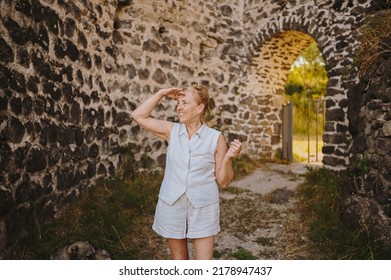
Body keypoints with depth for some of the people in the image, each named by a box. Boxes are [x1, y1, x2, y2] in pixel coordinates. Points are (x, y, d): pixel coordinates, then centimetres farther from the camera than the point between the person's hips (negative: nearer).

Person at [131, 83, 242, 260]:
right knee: (178, 259, 19)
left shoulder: (215, 138, -9)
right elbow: (138, 115, -1)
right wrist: (161, 94, -5)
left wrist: (228, 157, -22)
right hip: (172, 206, 3)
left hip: (203, 208, -2)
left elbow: (223, 182, -5)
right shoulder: (172, 131, -1)